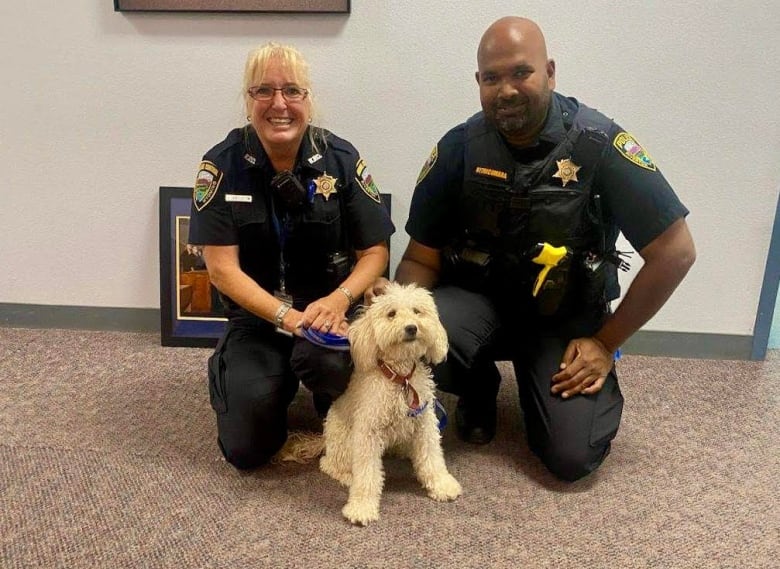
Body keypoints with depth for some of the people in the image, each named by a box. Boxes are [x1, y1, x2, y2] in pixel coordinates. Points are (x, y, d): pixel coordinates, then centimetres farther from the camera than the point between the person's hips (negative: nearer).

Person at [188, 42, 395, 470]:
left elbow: (375, 250, -4)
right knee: (246, 450, -14)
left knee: (329, 360, -35)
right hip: (256, 314, 0)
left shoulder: (341, 159, -6)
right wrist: (289, 317, -24)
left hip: (328, 309, 0)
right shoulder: (222, 165, -8)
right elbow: (222, 267, -11)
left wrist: (339, 299, -24)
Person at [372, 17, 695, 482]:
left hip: (566, 316, -1)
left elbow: (675, 252, -13)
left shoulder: (599, 144, -17)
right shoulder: (459, 148, -10)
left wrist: (606, 342, -11)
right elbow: (422, 257, -3)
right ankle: (480, 387, 6)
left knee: (573, 457, -15)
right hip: (478, 295, 1)